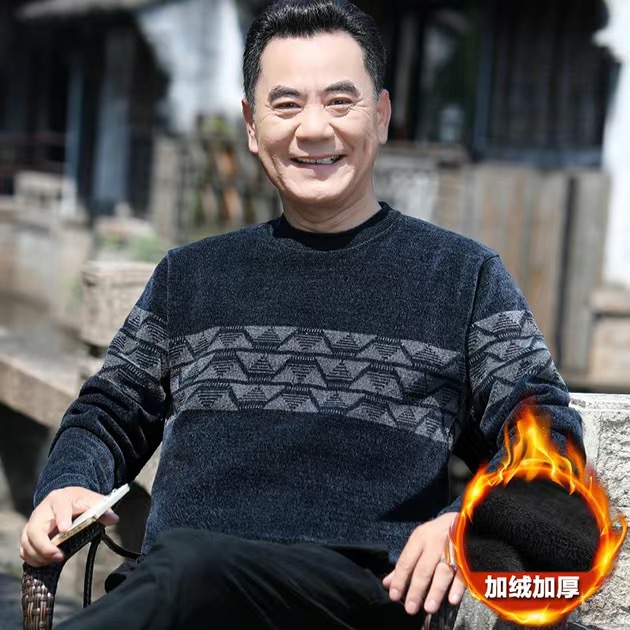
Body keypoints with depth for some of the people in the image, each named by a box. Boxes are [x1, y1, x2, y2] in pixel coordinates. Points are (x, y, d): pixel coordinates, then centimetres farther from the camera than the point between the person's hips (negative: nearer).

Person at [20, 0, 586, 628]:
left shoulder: (463, 275, 15)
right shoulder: (189, 275, 25)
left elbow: (548, 431, 8)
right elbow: (110, 413, 29)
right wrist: (68, 484, 6)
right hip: (170, 576, 3)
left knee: (188, 565, -37)